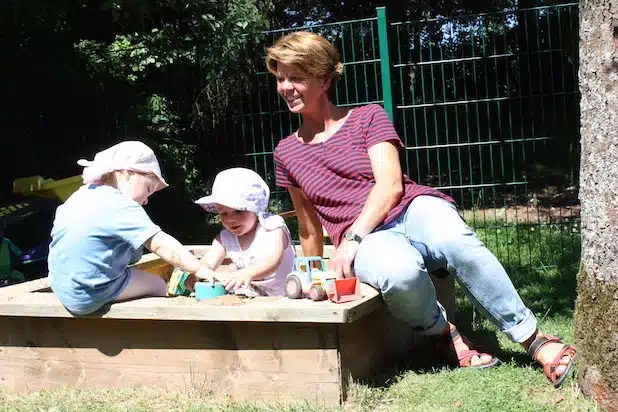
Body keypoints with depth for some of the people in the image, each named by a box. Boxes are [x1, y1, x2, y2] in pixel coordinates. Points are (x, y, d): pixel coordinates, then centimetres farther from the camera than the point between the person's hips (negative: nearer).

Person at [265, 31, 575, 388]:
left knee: (457, 242, -38)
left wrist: (351, 238, -18)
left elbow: (391, 185, -6)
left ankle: (533, 339, -25)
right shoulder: (286, 153, 17)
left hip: (412, 209, 0)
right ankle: (444, 332, -9)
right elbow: (310, 228, 26)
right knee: (399, 271, -39)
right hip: (368, 241, 1)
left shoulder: (368, 117, 8)